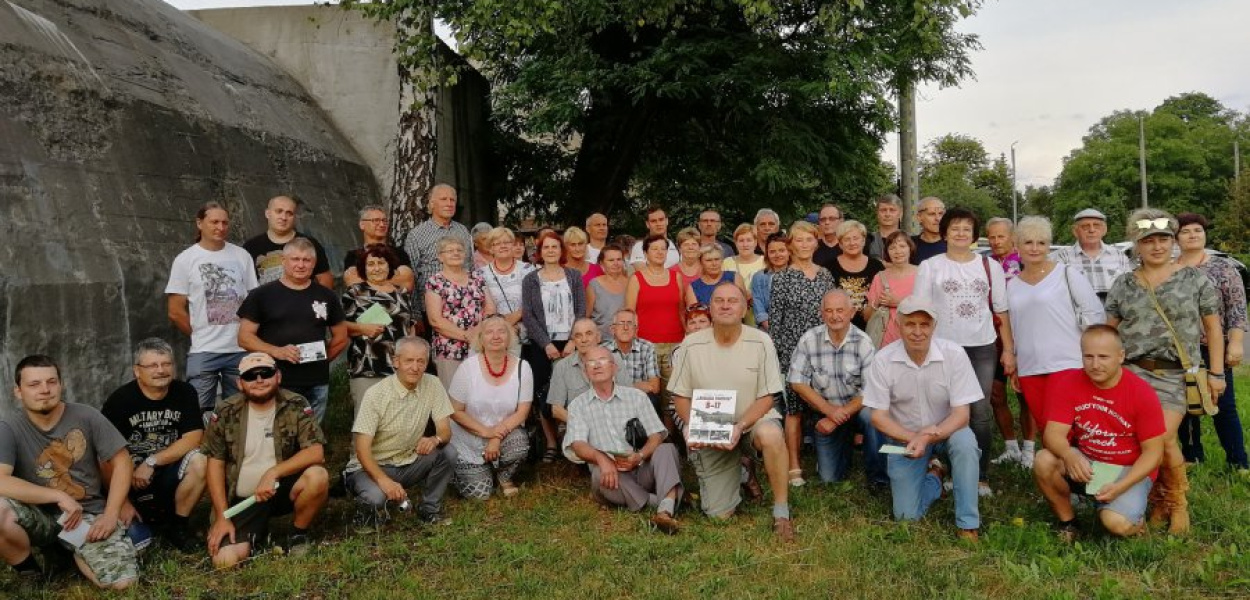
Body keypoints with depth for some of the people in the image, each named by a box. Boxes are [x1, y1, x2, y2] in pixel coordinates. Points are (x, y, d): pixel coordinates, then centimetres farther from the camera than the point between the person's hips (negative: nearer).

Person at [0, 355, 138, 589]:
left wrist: (110, 515, -12)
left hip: (88, 515, 1)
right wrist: (59, 497, -25)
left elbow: (121, 461, -3)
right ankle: (28, 570, -4)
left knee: (123, 580, -22)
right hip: (40, 516, 0)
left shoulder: (86, 416, -5)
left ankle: (74, 552, 12)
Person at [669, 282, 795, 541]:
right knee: (718, 514, -1)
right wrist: (692, 428, -18)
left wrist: (740, 428, -24)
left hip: (753, 420, -1)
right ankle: (740, 474, 32)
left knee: (770, 434, -39)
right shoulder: (692, 344, -7)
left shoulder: (761, 342, -11)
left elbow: (766, 397, -9)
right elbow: (680, 396, 0)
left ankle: (781, 513, -19)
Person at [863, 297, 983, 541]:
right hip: (904, 436, 1)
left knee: (965, 443, -36)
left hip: (947, 430, 0)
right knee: (907, 515, -7)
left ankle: (968, 526, -17)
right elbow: (878, 417, -12)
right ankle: (934, 475, 26)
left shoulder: (954, 354, -19)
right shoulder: (883, 360, -17)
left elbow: (961, 413, -18)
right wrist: (913, 439, -26)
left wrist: (928, 437, -34)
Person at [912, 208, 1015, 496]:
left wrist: (1009, 350, 6)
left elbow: (1001, 311, 11)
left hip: (982, 348, 2)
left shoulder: (989, 266, 10)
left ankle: (981, 477, 11)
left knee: (981, 412, 1)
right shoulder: (929, 266, 4)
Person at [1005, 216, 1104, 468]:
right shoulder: (1012, 284, 12)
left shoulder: (1066, 274, -1)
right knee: (1043, 425, 7)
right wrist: (1013, 365, 16)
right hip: (1028, 368, 5)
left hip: (1065, 363, -4)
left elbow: (1094, 311, -1)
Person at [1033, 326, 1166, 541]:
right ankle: (1067, 522, -2)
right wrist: (1069, 456, -40)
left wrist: (1120, 486, -25)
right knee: (1043, 462, -27)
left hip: (1130, 470, -2)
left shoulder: (1143, 394, -16)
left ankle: (1133, 515, 12)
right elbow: (1053, 434, -16)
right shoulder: (1069, 382, -11)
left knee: (1116, 524, -27)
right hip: (1084, 463, 3)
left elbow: (1153, 452, -12)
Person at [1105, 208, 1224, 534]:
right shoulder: (1123, 285, 8)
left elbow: (1213, 328, 5)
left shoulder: (1194, 278, 4)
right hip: (1133, 371, 2)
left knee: (1163, 438, -13)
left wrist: (1216, 372, 1)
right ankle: (1157, 499, 18)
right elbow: (1109, 331, 13)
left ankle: (1177, 501, 12)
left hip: (1176, 375, -2)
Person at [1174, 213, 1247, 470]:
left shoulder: (1223, 266, 1)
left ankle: (1238, 462, 9)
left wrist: (1235, 343, -12)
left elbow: (1237, 308, -4)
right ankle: (1192, 455, 22)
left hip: (1213, 349, -3)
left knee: (1224, 405, 0)